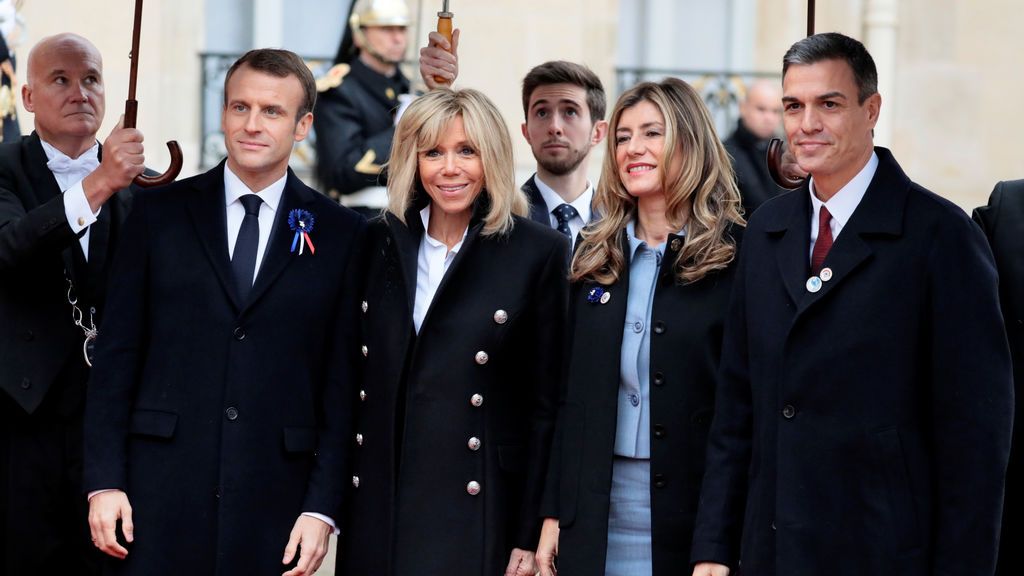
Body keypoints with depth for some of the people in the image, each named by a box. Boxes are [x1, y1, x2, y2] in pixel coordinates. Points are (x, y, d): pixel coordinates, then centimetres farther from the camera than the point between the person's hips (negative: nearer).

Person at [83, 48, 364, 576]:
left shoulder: (340, 232, 4)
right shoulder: (160, 212, 6)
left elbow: (343, 382, 3)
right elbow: (117, 353, 5)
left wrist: (322, 508, -4)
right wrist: (104, 481, -2)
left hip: (275, 504, 0)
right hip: (161, 494, 0)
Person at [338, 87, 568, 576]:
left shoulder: (538, 252, -2)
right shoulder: (378, 242, 8)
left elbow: (546, 403, -2)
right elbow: (348, 378, 12)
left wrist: (531, 536, -6)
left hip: (478, 512, -3)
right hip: (378, 512, 3)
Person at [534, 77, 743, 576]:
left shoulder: (733, 257, -4)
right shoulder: (595, 257, 9)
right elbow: (569, 395, 11)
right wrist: (552, 515, 6)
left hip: (692, 511, -4)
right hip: (595, 514, 4)